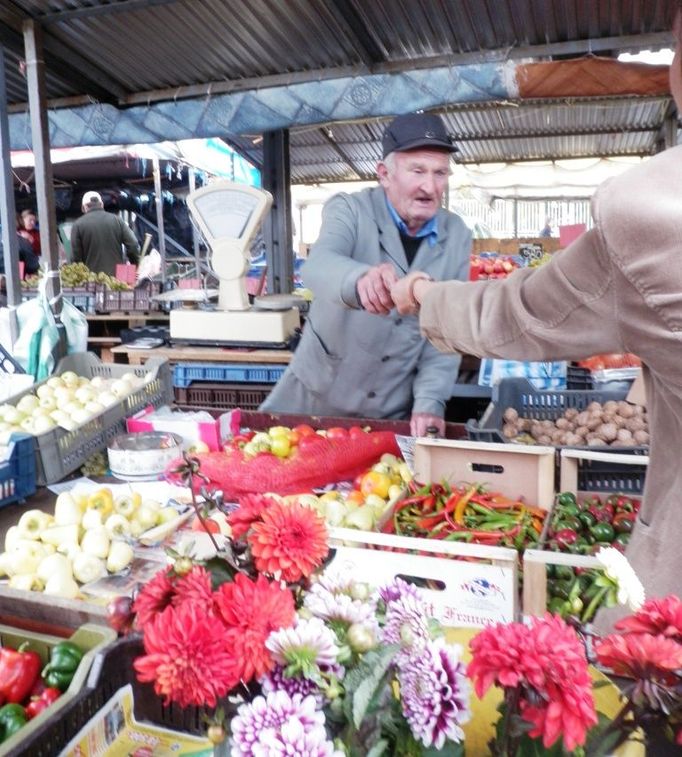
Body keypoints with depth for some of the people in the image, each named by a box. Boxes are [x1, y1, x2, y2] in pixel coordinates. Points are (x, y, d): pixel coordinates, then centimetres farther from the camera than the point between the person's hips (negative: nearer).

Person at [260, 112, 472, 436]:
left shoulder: (457, 236, -2)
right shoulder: (350, 209, -10)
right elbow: (317, 267, -31)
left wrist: (430, 401, -14)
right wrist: (361, 279, -53)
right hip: (317, 394, -1)